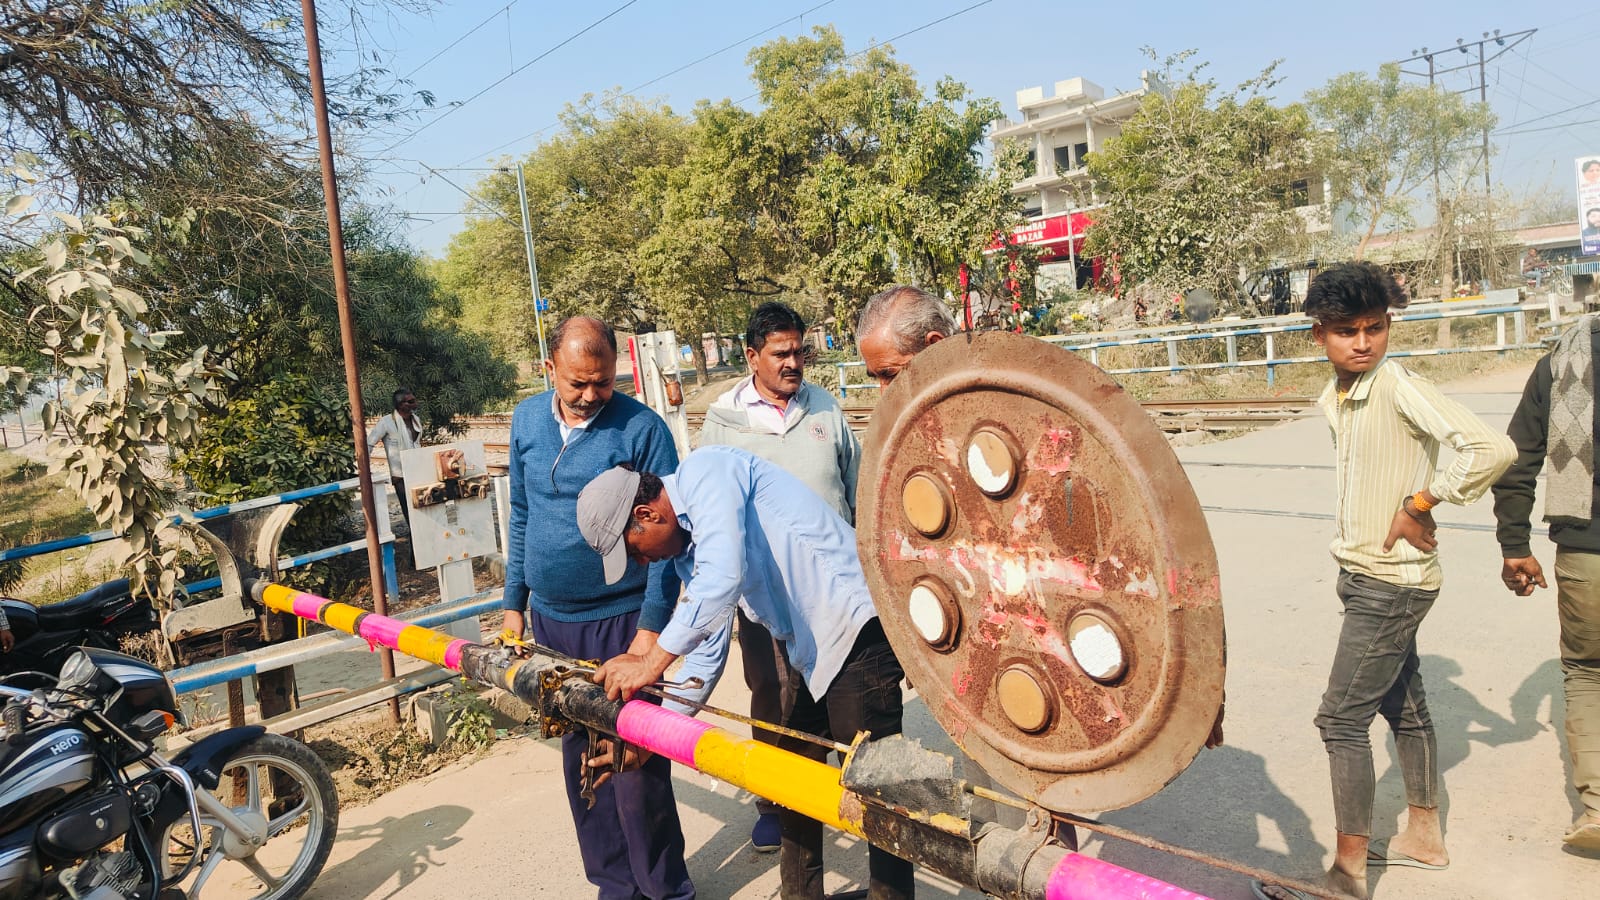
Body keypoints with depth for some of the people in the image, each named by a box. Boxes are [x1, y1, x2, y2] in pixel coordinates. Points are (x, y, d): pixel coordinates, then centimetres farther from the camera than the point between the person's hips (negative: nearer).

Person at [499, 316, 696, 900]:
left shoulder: (643, 428, -12)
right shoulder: (527, 420, 4)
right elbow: (521, 516, 13)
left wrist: (650, 632, -18)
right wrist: (513, 604, 13)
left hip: (621, 620, -5)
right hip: (551, 620, 5)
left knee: (635, 763, 0)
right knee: (579, 758, 14)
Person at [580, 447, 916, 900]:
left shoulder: (703, 470, -15)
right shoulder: (687, 545, 12)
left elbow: (722, 579, -29)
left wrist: (651, 662, -22)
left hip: (857, 629, -10)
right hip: (810, 649, 10)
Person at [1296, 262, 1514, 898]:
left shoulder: (1400, 388, -19)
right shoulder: (1333, 399, 6)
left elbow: (1492, 450, -28)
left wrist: (1419, 505, -19)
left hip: (1391, 583, -9)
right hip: (1364, 577, 9)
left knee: (1341, 718, -4)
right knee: (1403, 707, 20)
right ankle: (1424, 836, 37)